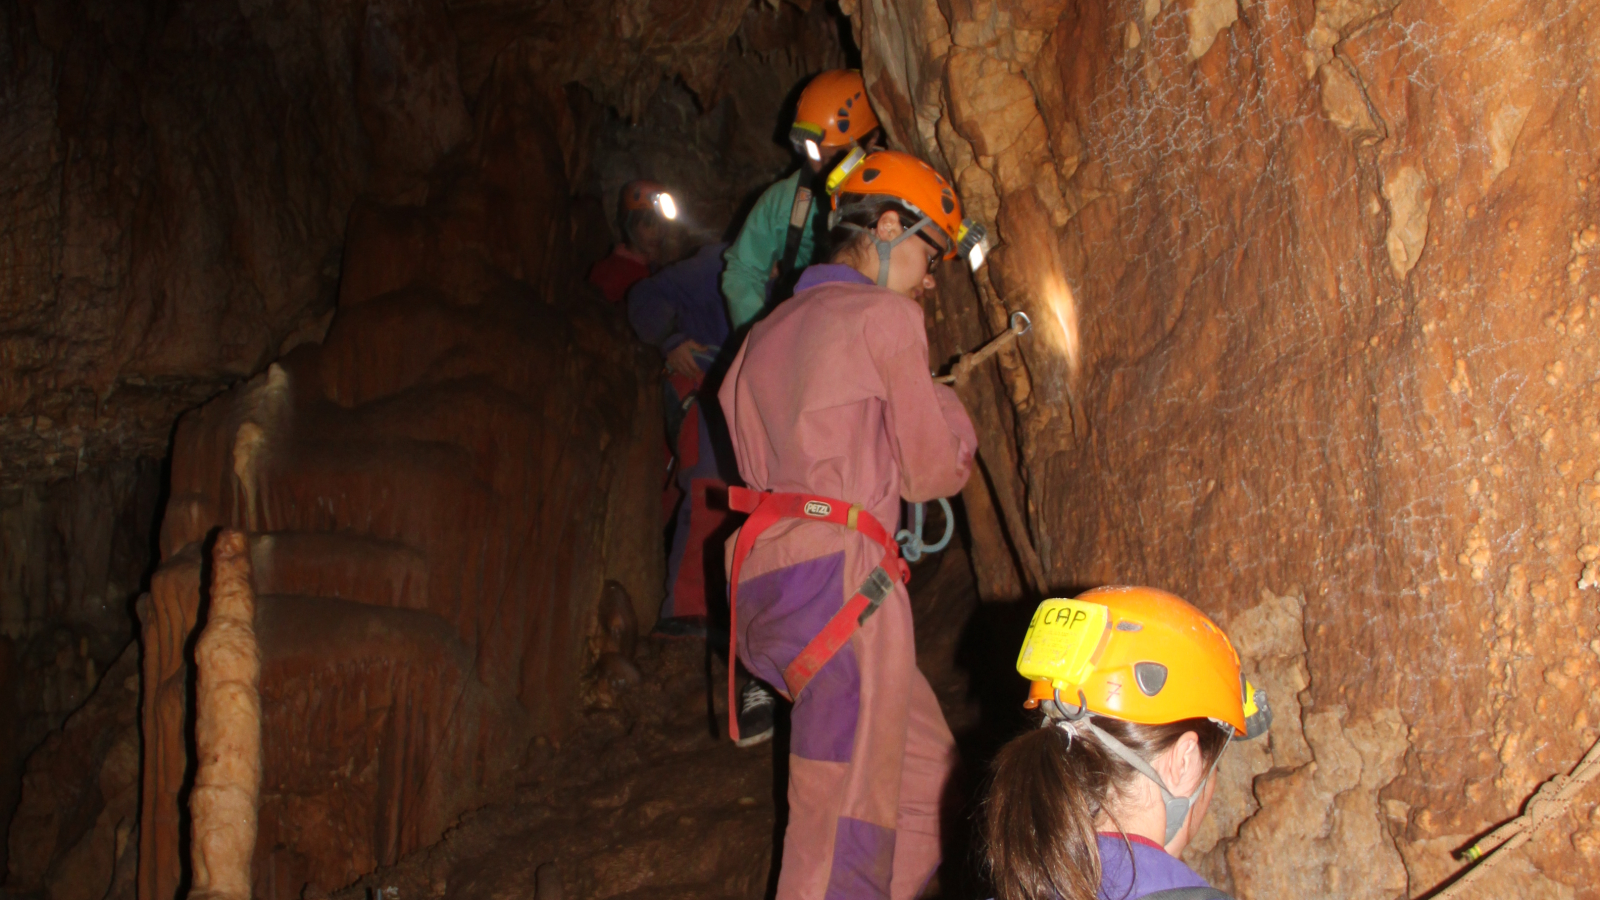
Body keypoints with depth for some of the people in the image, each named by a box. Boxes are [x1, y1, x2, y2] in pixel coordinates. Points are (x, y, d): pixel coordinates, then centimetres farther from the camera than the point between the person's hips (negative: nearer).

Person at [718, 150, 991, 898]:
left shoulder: (763, 336, 23)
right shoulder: (886, 316, 0)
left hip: (764, 581, 9)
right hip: (839, 581, -9)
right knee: (846, 836, -6)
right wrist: (950, 414, 22)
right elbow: (933, 472, 1)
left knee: (927, 776, 16)